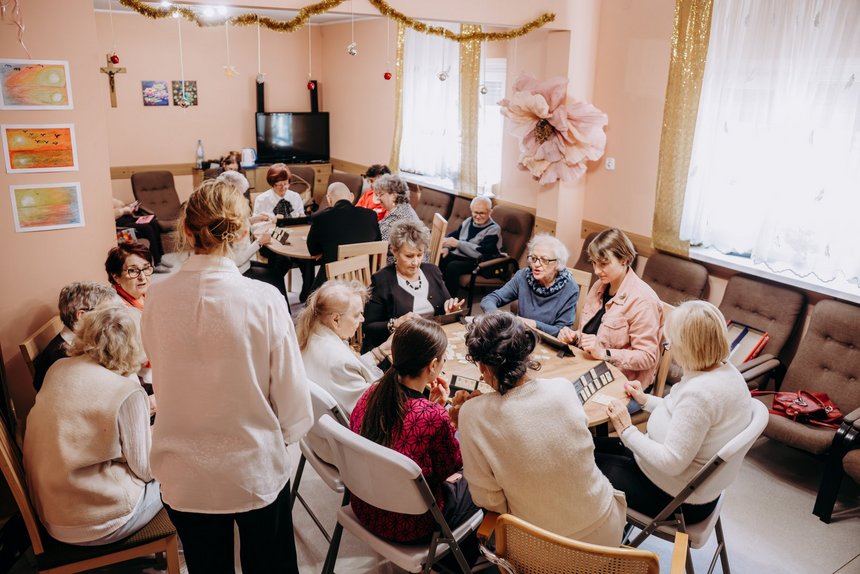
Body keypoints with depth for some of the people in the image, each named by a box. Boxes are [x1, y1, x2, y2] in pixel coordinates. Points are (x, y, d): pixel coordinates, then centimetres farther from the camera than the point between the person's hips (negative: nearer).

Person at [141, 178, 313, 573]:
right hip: (256, 471, -2)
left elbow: (162, 382, 2)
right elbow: (292, 393, -15)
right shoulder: (264, 299, -21)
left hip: (183, 478, 3)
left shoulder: (158, 299, -12)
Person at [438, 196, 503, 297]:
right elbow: (453, 235, 15)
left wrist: (457, 243, -25)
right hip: (458, 255, 7)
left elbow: (481, 252, -22)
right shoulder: (468, 221, 11)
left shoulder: (494, 229, -10)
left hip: (477, 263, -7)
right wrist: (446, 247, -9)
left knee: (452, 266, -32)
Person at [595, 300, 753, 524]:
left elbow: (671, 463, -30)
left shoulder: (699, 393, -35)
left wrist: (626, 430, -20)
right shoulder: (725, 370, -5)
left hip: (680, 500, -9)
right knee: (597, 444, 16)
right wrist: (646, 400, 12)